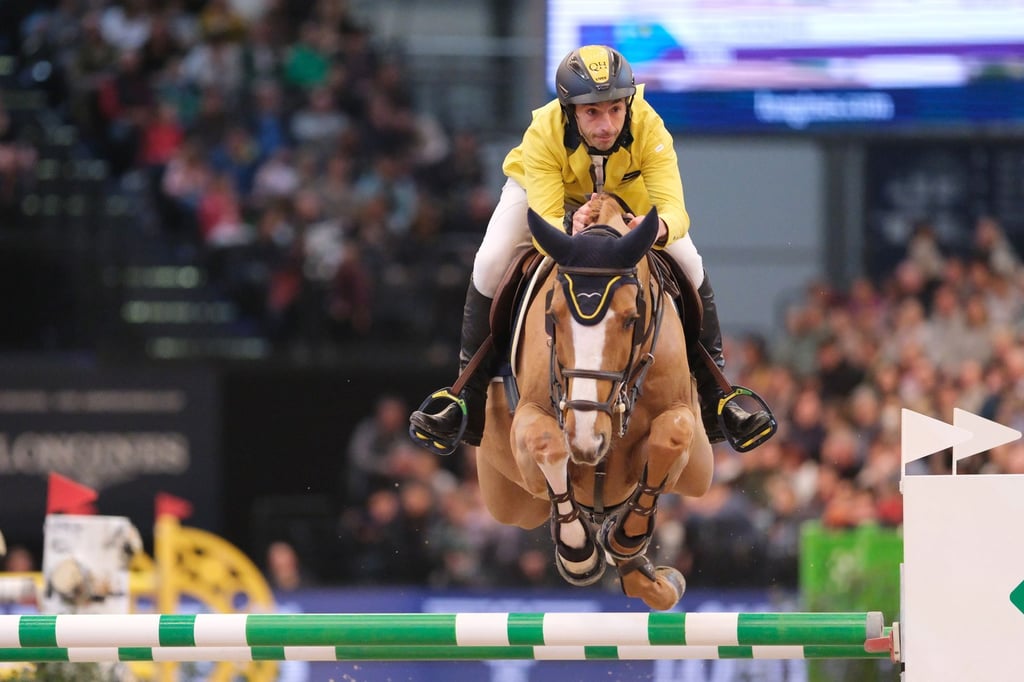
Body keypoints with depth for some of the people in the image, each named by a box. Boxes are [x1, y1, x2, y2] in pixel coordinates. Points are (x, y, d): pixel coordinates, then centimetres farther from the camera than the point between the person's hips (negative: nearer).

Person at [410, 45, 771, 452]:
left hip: (630, 192, 1)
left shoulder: (649, 128, -38)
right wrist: (571, 227, -68)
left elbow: (674, 208, -45)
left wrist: (659, 228, -70)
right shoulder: (543, 134, -40)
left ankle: (715, 398, -1)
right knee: (490, 263, -21)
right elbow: (544, 222, -44)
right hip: (543, 187, -1)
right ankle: (469, 396, -6)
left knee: (689, 263, -16)